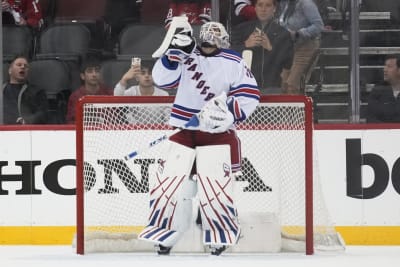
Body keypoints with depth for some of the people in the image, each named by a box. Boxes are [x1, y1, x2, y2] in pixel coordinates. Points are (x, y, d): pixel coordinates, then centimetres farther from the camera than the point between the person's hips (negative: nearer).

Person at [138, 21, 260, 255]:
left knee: (213, 185, -13)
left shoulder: (233, 63, -4)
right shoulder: (187, 58, 6)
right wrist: (175, 52, -16)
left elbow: (250, 96, -8)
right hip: (184, 132, 4)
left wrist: (227, 110, -22)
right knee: (169, 181, 0)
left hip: (217, 134, -4)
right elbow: (163, 79, -4)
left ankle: (222, 236, 6)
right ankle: (166, 235, 16)